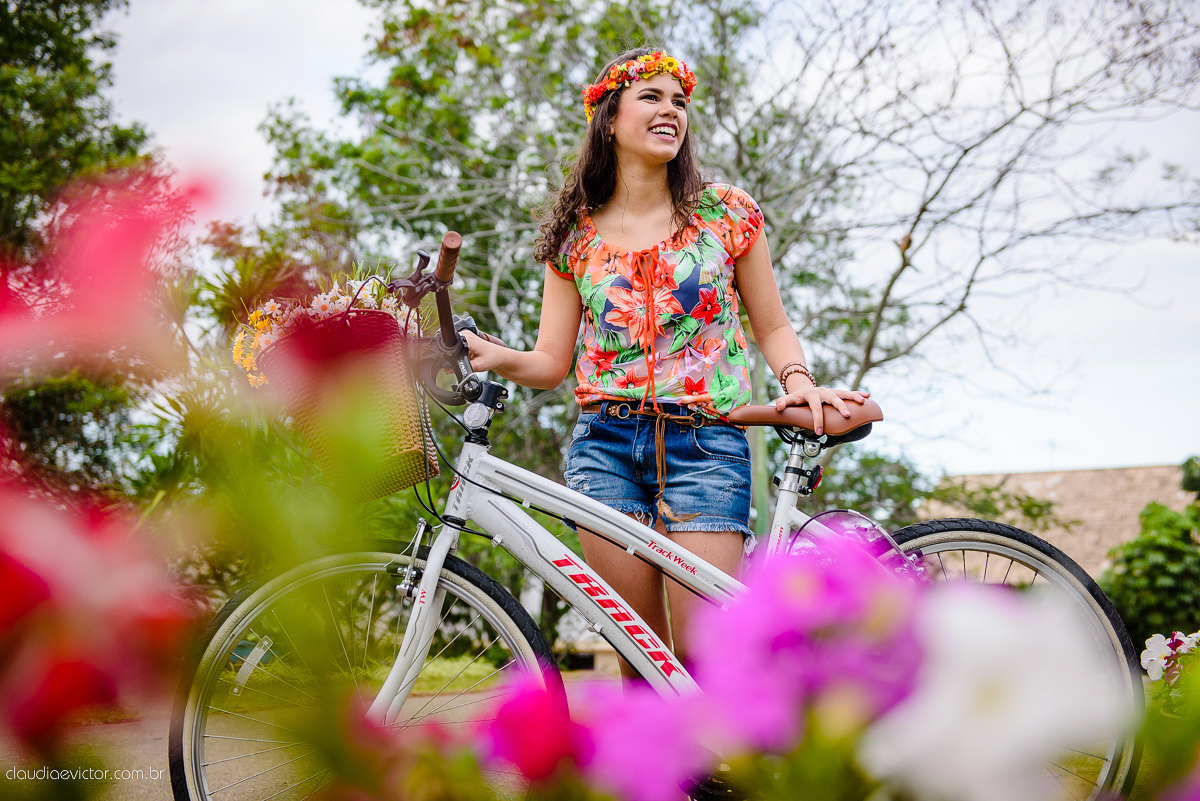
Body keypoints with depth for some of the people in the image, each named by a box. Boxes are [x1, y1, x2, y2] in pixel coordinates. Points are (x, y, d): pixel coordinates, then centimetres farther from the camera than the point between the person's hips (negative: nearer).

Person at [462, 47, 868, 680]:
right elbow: (553, 360, 7)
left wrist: (798, 380, -9)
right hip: (606, 446, 2)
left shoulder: (726, 212, 8)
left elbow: (772, 326, 11)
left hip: (705, 444, -1)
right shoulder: (577, 235, 10)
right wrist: (494, 358, -13)